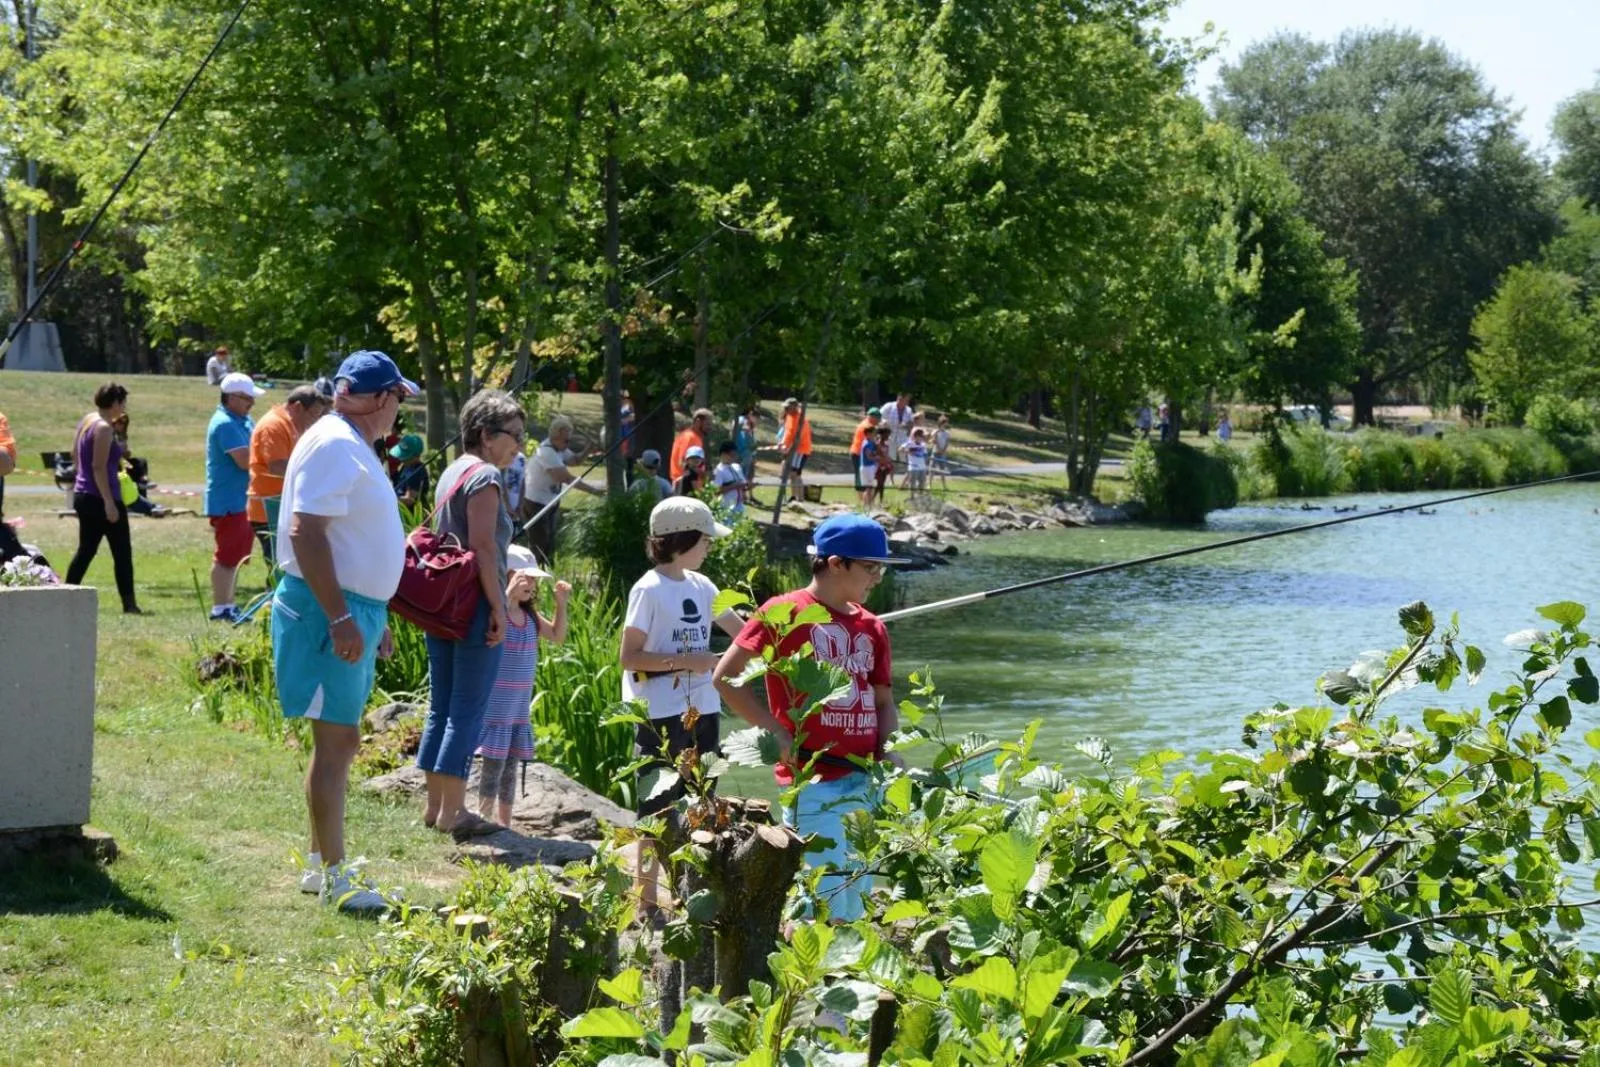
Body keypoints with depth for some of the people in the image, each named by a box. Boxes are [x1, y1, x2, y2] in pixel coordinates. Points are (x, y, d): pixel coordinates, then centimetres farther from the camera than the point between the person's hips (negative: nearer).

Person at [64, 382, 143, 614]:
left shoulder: (86, 421, 11)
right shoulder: (104, 428, -16)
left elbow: (74, 454, 20)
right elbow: (99, 467, -21)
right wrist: (109, 502, -22)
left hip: (82, 496, 9)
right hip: (101, 497, -9)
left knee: (86, 550, 13)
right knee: (122, 552, -1)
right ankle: (129, 604, 0)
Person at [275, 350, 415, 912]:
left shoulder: (353, 446, 17)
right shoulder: (334, 445, -16)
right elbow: (305, 533, -24)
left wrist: (374, 617, 26)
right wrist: (340, 618, -27)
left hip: (354, 608, 11)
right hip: (330, 611, -11)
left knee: (337, 741, 15)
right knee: (337, 742, -8)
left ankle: (321, 862, 24)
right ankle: (333, 876, -4)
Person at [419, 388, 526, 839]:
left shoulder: (452, 472, 16)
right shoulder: (485, 476, -12)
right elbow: (483, 545, -19)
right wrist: (498, 607, -18)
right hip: (475, 604, -9)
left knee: (441, 705, 13)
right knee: (468, 709, -5)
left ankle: (434, 805, 18)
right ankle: (452, 810, -3)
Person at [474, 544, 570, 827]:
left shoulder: (531, 616, 8)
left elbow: (558, 637, 20)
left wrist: (561, 603, 8)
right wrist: (508, 594, -39)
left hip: (519, 706, 7)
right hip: (494, 705, -7)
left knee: (510, 767, 12)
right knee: (492, 765, -7)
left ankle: (504, 823, 19)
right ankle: (485, 820, -3)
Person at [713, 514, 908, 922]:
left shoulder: (872, 627, 13)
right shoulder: (783, 613, -5)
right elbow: (725, 677, -5)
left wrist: (888, 752, -1)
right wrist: (776, 732, -11)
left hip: (868, 782, 7)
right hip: (813, 783, -7)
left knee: (857, 903, 12)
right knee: (822, 904, -10)